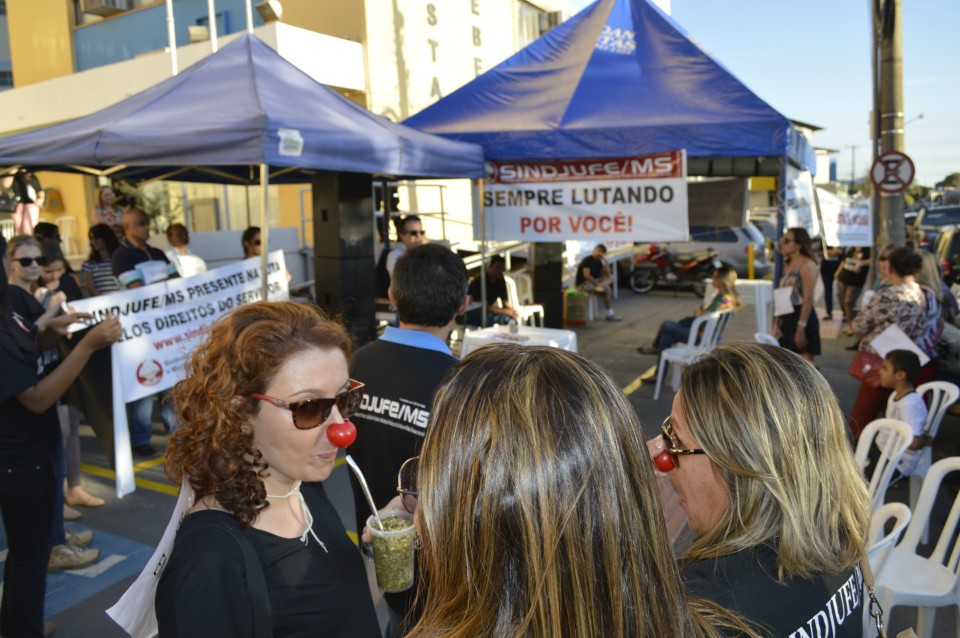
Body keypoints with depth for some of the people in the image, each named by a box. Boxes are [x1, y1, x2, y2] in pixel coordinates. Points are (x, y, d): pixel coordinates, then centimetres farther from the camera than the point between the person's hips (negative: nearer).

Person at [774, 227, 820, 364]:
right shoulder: (788, 264, 16)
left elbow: (808, 299, -17)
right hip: (787, 318, 9)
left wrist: (801, 327, -22)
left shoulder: (807, 265, -10)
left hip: (802, 318, -9)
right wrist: (777, 322, 11)